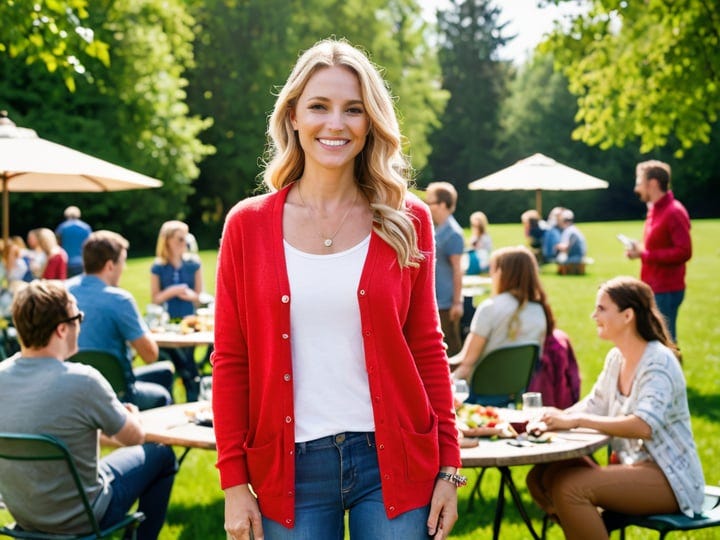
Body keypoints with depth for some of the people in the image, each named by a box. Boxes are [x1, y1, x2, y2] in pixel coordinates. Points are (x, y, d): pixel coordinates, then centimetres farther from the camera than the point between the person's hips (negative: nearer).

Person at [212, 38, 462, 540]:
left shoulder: (407, 222, 1)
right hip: (290, 468, 0)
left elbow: (428, 349, 4)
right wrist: (234, 482, -1)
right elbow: (231, 362, 2)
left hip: (393, 463, 0)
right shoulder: (248, 225, 1)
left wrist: (449, 467, 1)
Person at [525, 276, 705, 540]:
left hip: (669, 480, -8)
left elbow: (644, 426, -31)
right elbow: (594, 404, 16)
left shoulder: (659, 363, -17)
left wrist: (577, 421, -31)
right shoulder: (615, 358, 8)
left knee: (570, 487, -27)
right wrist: (560, 416, -6)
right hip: (630, 466, 8)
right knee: (542, 476, -8)